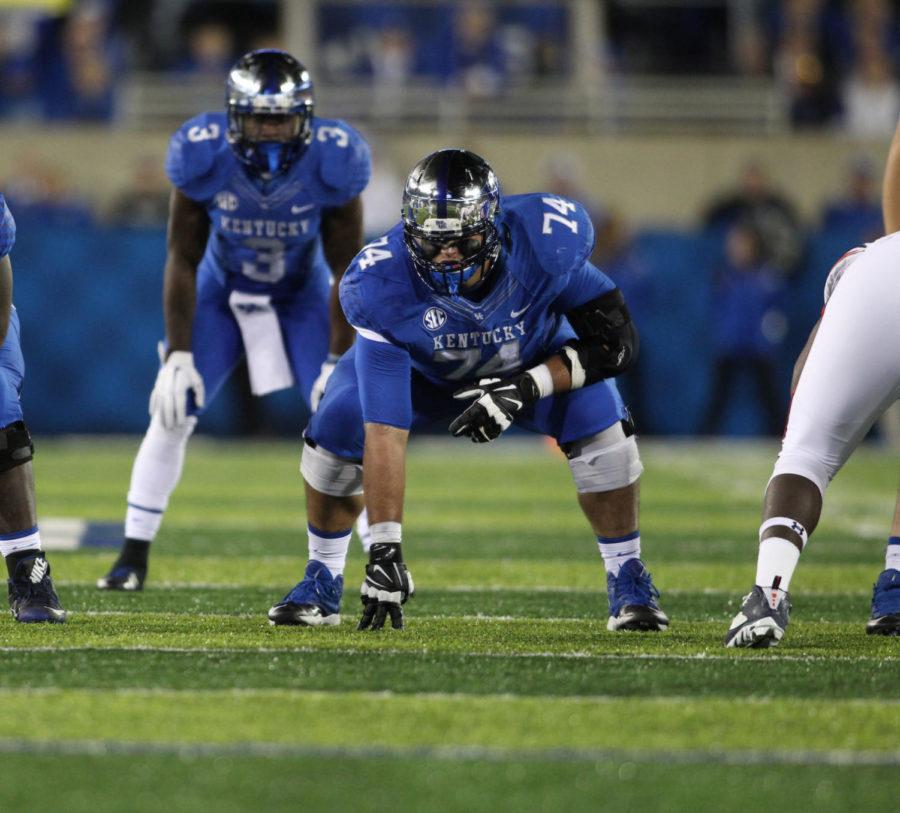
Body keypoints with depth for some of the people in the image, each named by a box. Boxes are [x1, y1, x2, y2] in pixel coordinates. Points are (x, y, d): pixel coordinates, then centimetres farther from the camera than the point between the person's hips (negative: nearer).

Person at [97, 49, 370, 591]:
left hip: (302, 294, 0)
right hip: (221, 289, 1)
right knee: (171, 416, -9)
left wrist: (338, 360, -18)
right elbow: (183, 261, -16)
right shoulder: (204, 156, -28)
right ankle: (134, 559, 2)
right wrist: (178, 356, -18)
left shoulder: (331, 163, -29)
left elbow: (346, 269, -17)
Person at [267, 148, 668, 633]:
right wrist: (385, 548, -42)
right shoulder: (382, 285, -38)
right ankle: (322, 583, 6)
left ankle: (628, 582, -4)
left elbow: (616, 343, -25)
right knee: (336, 433, -19)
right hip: (421, 367, 0)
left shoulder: (547, 244, -38)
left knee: (597, 419, -24)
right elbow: (384, 432, -38)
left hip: (535, 361, 0)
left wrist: (525, 388, -37)